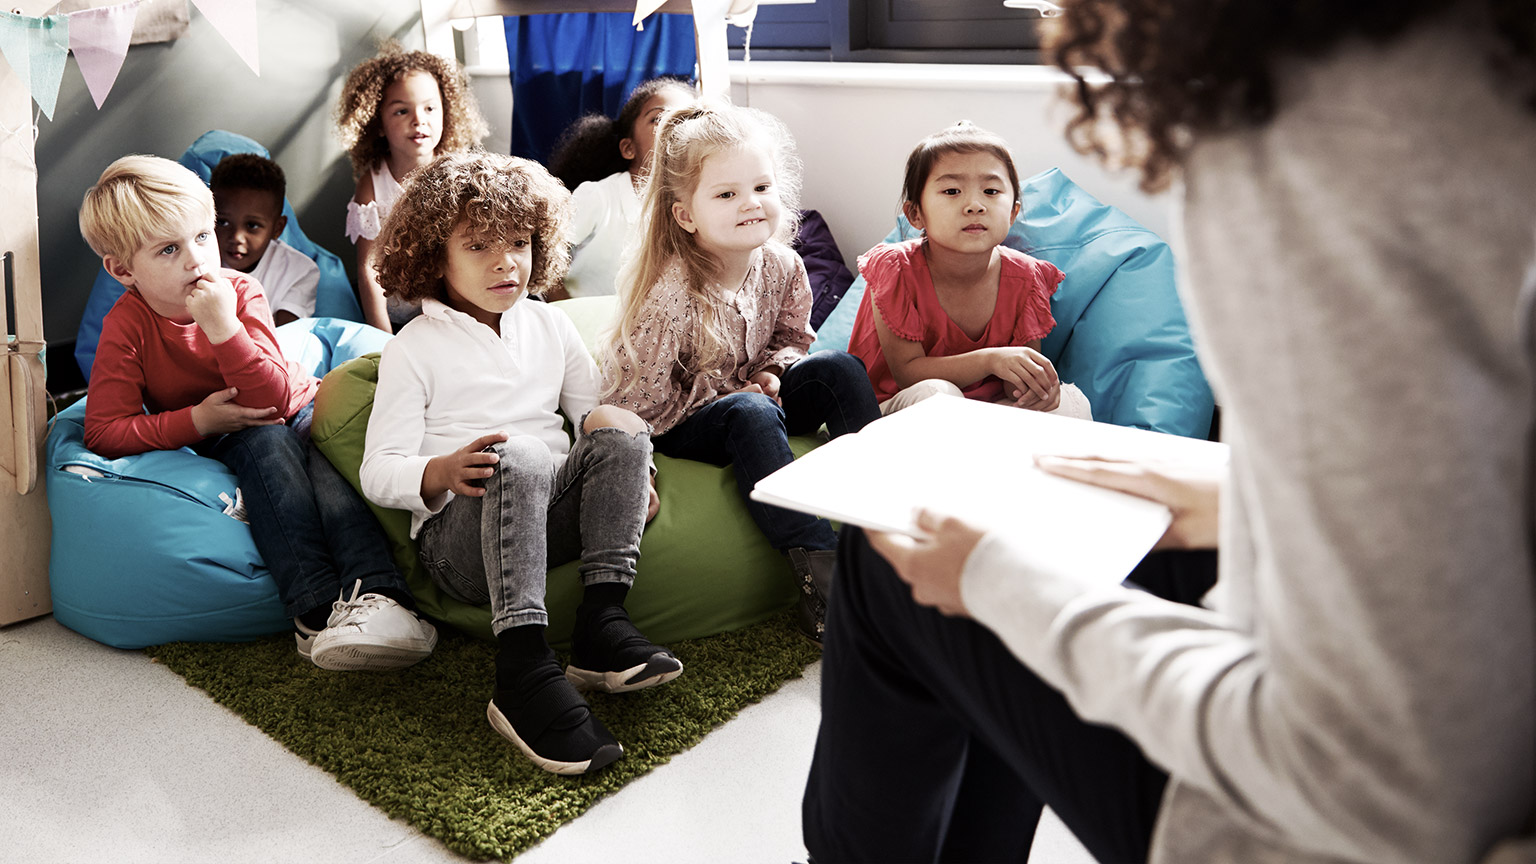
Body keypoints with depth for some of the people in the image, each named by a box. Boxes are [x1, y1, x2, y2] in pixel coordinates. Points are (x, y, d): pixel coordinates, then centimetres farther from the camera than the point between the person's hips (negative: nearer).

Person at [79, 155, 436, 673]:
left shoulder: (241, 291, -13)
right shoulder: (127, 326, -14)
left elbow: (274, 399, -24)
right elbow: (104, 432, -18)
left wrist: (224, 328, -36)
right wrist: (197, 421, -25)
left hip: (299, 408, 1)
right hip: (222, 439, -1)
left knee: (326, 459, -32)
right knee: (265, 445, -35)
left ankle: (377, 594, -53)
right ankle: (318, 607, -50)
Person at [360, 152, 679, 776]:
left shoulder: (550, 326, 20)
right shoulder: (415, 349, 6)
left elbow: (591, 409, 19)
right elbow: (379, 471, -1)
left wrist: (631, 469, -3)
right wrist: (441, 473, -24)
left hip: (552, 510, 4)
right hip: (460, 534, -4)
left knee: (618, 424, -23)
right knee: (516, 455, -37)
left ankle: (602, 621, -30)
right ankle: (522, 672, -45)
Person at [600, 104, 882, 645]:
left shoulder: (780, 267, -8)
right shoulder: (669, 294, -27)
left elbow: (792, 336, 12)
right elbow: (641, 403, -24)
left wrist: (772, 372, -11)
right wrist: (732, 394, -18)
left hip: (748, 395, 7)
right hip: (672, 427, -6)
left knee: (839, 368, -14)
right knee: (750, 415, -37)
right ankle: (821, 577, -41)